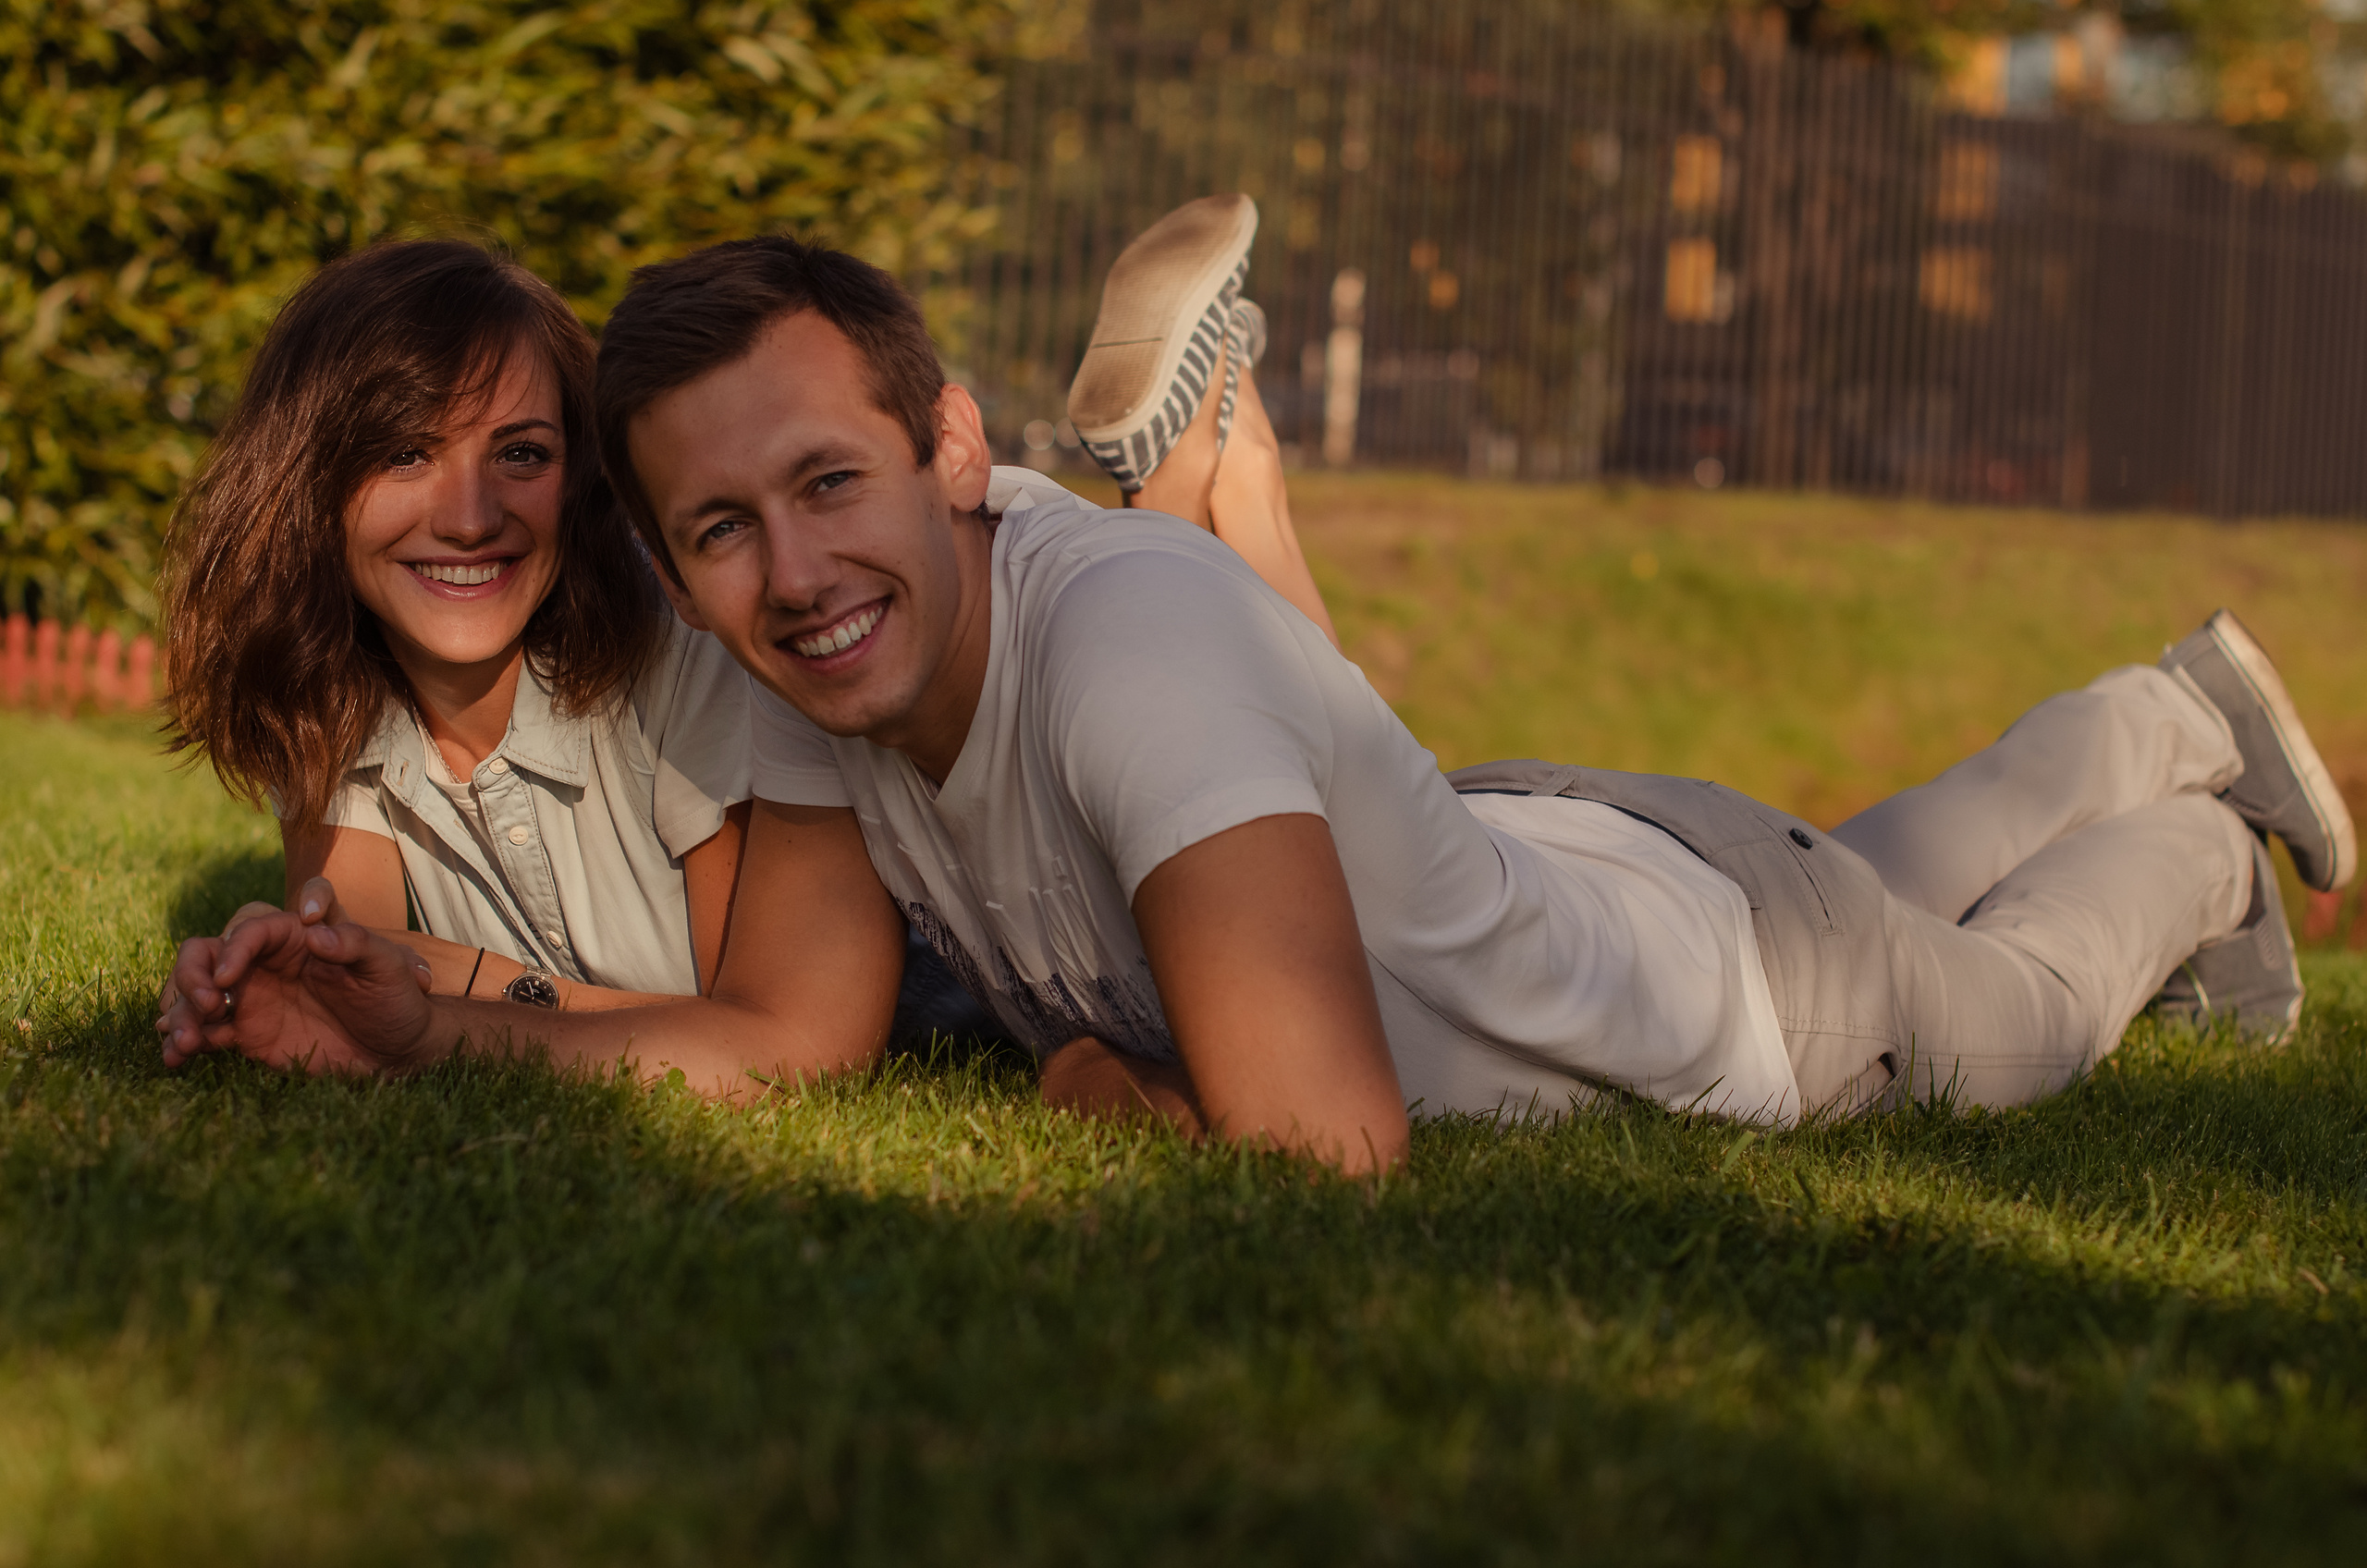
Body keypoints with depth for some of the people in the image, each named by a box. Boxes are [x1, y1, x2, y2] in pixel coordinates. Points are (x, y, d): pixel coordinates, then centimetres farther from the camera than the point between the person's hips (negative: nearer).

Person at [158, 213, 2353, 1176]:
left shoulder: (1129, 628, -48)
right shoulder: (832, 639, -26)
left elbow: (1323, 1144, -55)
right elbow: (794, 1028, -18)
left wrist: (1091, 1081, -34)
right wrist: (438, 1032, -32)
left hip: (1720, 983, -6)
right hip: (1495, 847, 6)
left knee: (2001, 998, 29)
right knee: (1904, 858, 37)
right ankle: (2166, 715, 65)